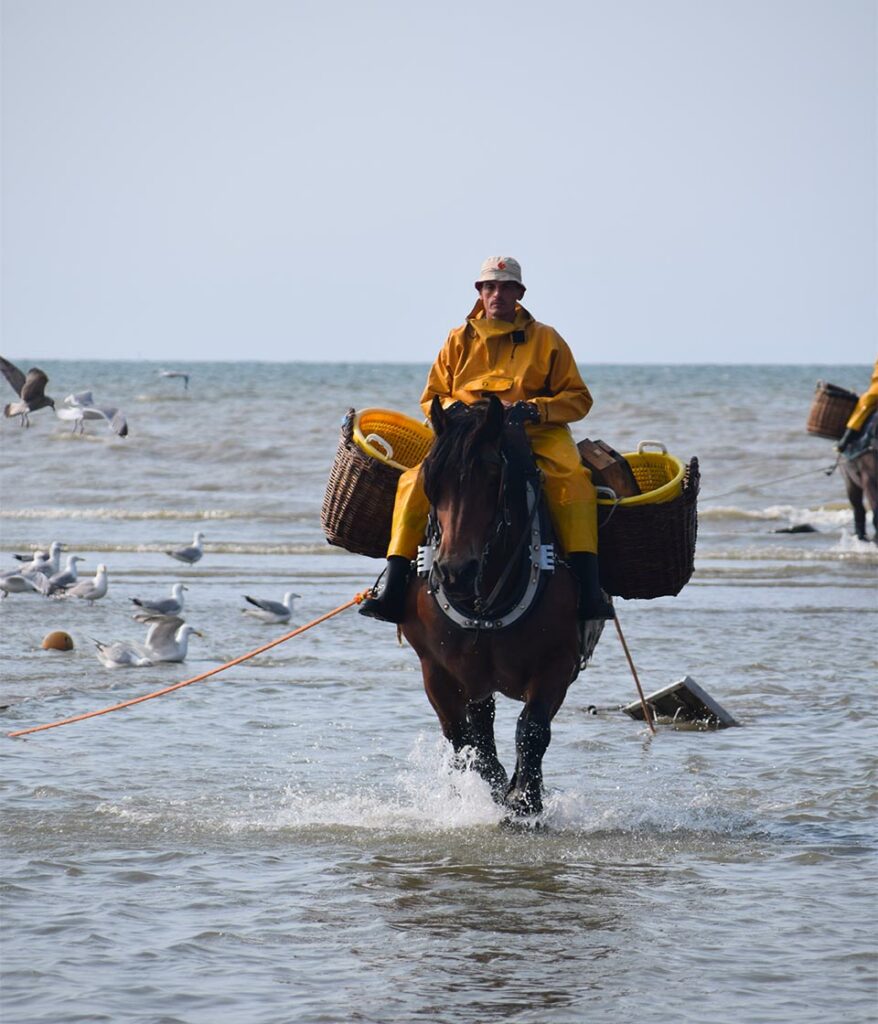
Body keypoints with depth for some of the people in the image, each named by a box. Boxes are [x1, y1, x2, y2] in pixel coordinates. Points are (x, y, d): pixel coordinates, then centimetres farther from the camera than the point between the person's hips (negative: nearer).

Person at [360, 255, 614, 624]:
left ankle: (587, 590, -39)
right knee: (415, 481, -24)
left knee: (572, 476, -34)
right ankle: (392, 590, -23)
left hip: (537, 435, -2)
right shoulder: (459, 341, 15)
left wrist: (535, 410, -12)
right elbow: (431, 399, 18)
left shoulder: (546, 340, 10)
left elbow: (577, 398, 7)